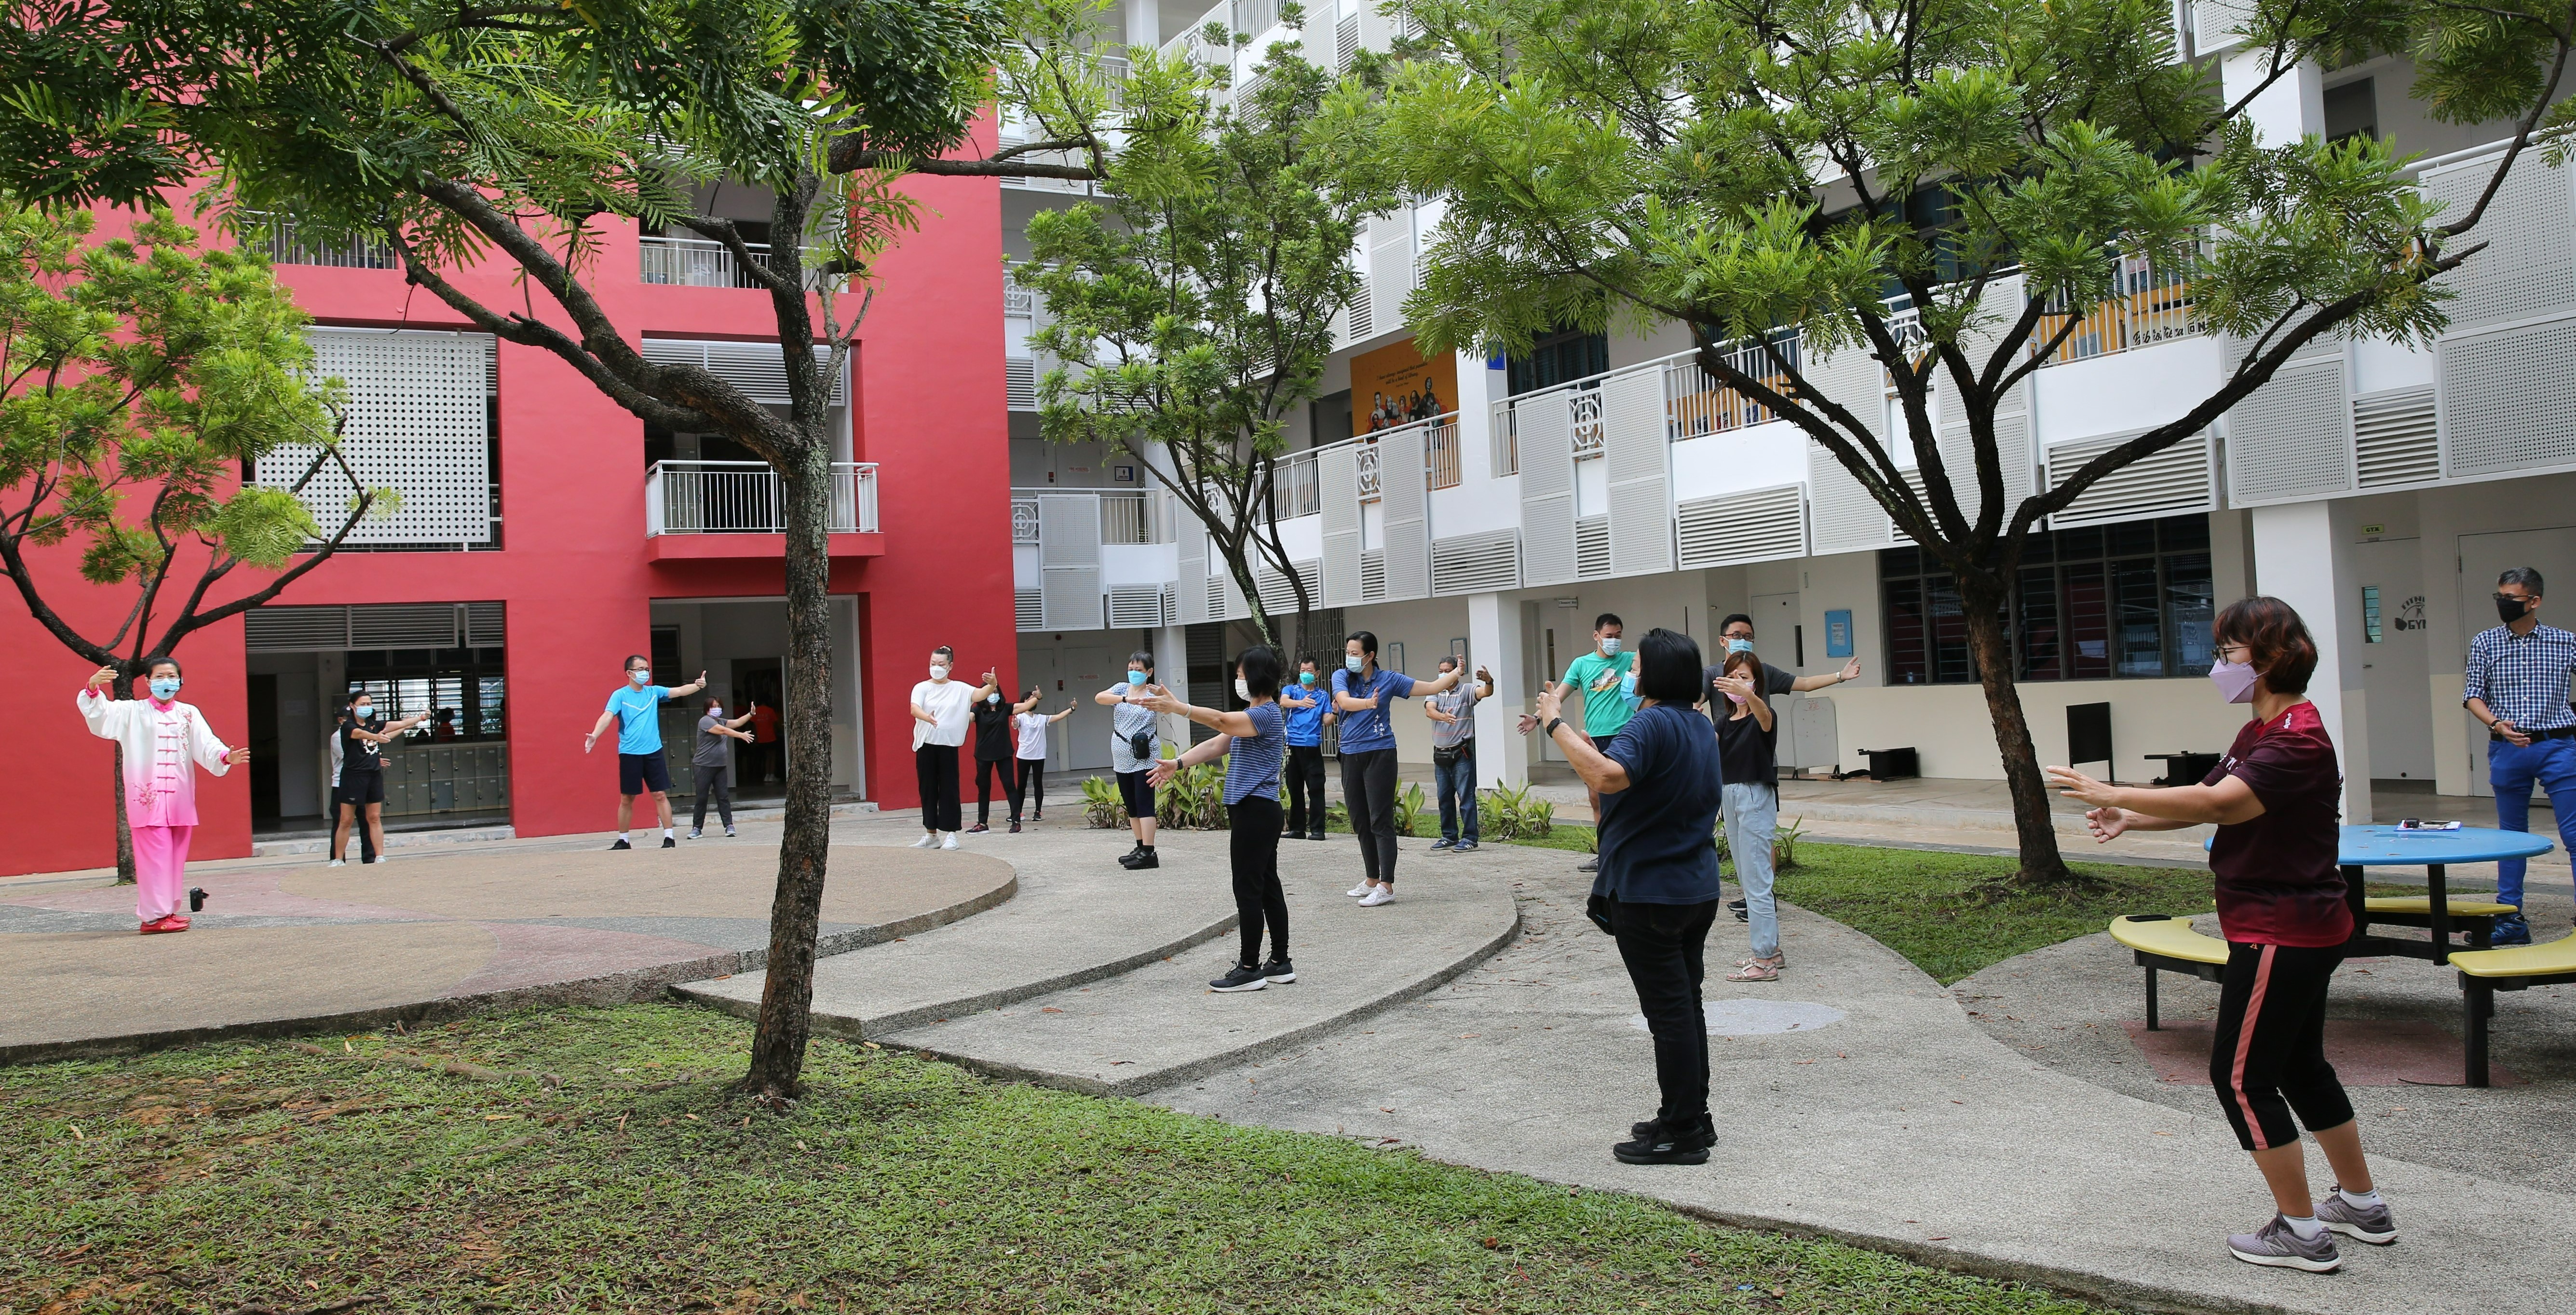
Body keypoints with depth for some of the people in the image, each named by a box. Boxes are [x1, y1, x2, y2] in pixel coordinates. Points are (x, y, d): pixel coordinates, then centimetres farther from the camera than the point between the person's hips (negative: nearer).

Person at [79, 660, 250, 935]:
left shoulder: (189, 715, 12)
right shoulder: (132, 712, 6)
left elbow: (205, 744, -1)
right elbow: (100, 716, -7)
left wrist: (225, 757, -22)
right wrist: (93, 690, -26)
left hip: (180, 798, 4)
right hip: (148, 798, -4)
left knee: (176, 858, 8)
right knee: (155, 857, -8)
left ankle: (169, 911, 17)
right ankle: (154, 917, -6)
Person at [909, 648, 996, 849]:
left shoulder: (959, 689, 5)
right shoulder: (922, 688, 4)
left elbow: (980, 694, -12)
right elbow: (914, 708, -14)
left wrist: (992, 685, -35)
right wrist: (927, 717, -37)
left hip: (949, 745, -1)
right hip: (925, 744, 1)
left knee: (949, 789, -1)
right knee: (928, 789, 7)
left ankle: (950, 834, 5)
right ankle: (931, 833, 17)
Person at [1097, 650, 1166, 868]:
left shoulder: (1153, 694, -3)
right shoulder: (1122, 688, 5)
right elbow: (1099, 697, -13)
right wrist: (1127, 699, -28)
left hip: (1145, 756, -5)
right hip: (1123, 757, 5)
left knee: (1144, 803, -10)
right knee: (1131, 805, 10)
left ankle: (1148, 853, -13)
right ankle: (1141, 848, 19)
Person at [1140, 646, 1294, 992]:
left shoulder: (1267, 714, -14)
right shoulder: (1253, 714, 19)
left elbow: (1222, 721, -28)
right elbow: (1216, 745, 14)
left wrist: (1175, 706, -34)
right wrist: (1178, 764, 3)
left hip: (1255, 810, -11)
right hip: (1257, 811, 11)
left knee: (1248, 890, -7)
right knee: (1268, 887, 12)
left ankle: (1249, 969, -2)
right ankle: (1280, 964, 18)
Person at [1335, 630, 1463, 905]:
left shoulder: (1389, 679, 2)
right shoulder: (1341, 677, 5)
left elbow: (1433, 687, 7)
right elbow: (1344, 701, -17)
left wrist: (1457, 672, -5)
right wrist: (1368, 703, -35)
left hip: (1380, 754, -4)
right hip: (1351, 756, 4)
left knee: (1381, 821, -8)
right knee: (1360, 821, 10)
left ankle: (1386, 886, -9)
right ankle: (1371, 880, 22)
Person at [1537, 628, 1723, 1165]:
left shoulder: (1652, 725, -20)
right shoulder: (1702, 726, 11)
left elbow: (1607, 776, -37)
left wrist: (1555, 724, -28)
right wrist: (1576, 737, 19)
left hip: (1649, 894, -10)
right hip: (1697, 890, 10)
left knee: (1670, 1013, -3)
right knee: (1686, 1007, 17)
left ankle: (1683, 1134, 4)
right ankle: (1693, 1117, 27)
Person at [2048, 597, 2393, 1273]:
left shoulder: (2297, 740, -22)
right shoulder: (2260, 733, 11)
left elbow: (2216, 802, -33)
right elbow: (2208, 800, 13)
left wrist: (2112, 794, -29)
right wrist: (2131, 820, -3)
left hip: (2282, 935, -11)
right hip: (2299, 929, 11)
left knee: (2241, 1076, -3)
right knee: (2300, 1067, 21)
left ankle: (2301, 1232, 6)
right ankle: (2363, 1206, 34)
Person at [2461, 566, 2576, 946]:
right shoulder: (2485, 643, 4)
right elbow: (2472, 694, 3)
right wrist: (2496, 724, -13)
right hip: (2507, 749, 1)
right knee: (2512, 836, 9)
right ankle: (2511, 919, 15)